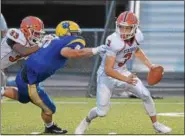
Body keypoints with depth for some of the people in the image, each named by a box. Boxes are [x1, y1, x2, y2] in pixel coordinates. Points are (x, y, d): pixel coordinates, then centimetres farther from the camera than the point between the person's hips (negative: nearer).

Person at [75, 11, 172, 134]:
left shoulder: (136, 36, -12)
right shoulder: (115, 41, -33)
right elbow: (108, 70, -35)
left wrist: (150, 65, 6)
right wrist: (126, 79, -45)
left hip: (122, 72, 6)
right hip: (107, 75, -6)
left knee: (146, 95, -4)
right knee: (102, 112, -5)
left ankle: (156, 125, 15)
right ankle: (85, 122, 28)